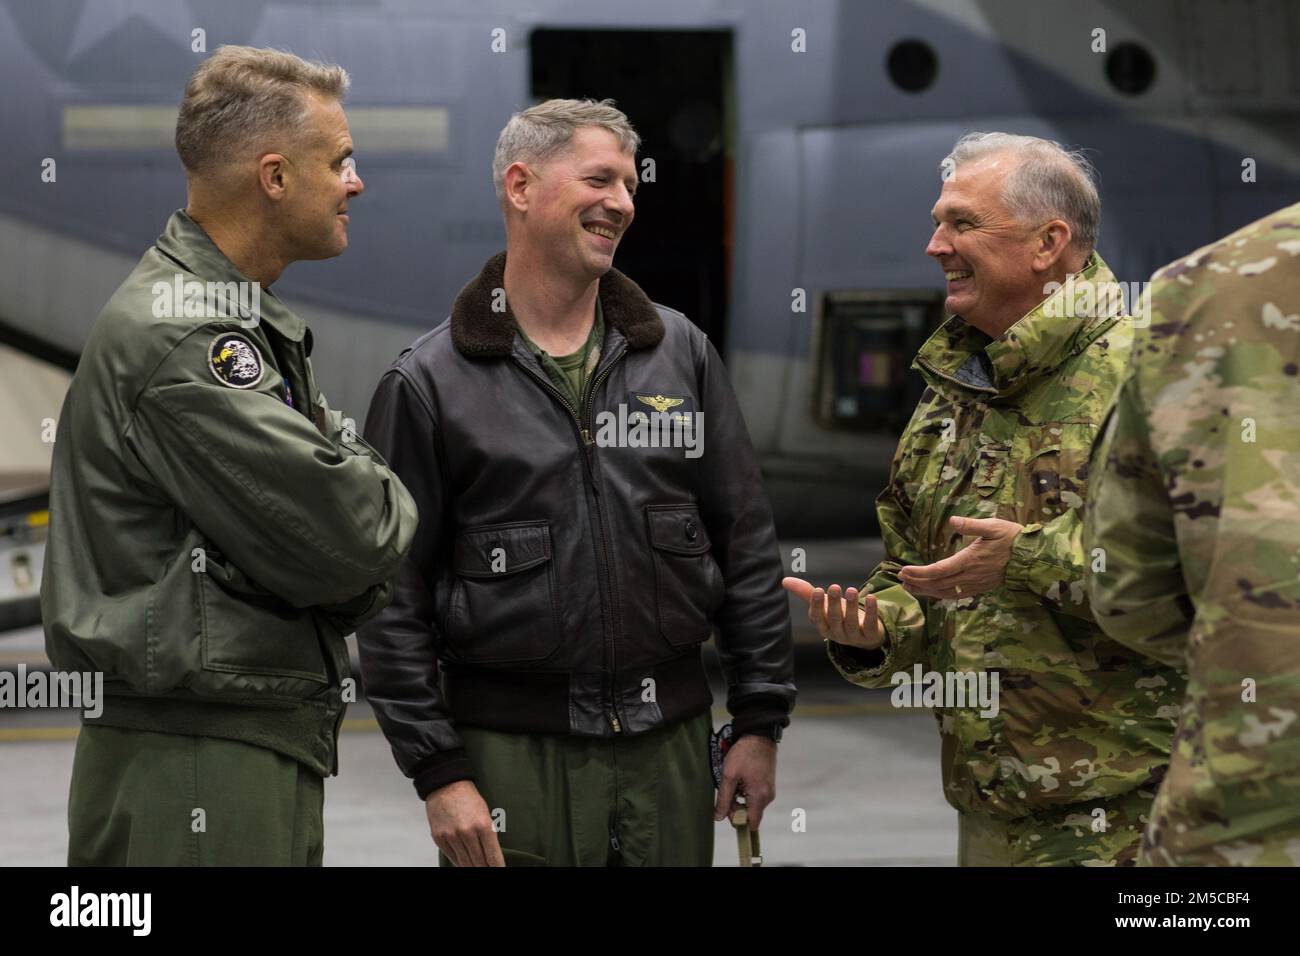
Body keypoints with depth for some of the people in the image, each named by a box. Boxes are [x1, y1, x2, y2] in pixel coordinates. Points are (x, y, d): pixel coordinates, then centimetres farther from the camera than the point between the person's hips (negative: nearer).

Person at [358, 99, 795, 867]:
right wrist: (438, 771, -8)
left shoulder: (682, 354, 8)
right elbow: (395, 599, -3)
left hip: (669, 743, 3)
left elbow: (748, 547, 9)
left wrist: (761, 722, 5)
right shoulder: (430, 384, -2)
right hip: (510, 752, -3)